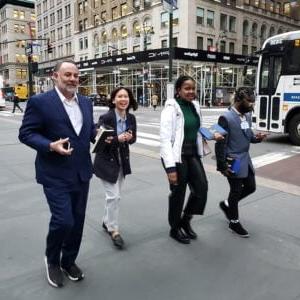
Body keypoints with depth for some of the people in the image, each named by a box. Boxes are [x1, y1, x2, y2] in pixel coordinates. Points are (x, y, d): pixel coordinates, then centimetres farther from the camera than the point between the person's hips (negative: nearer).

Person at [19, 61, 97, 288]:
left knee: (77, 220, 13)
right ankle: (52, 260, 23)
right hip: (55, 174, -6)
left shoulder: (86, 102, 9)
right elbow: (26, 133, -9)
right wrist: (51, 146, -23)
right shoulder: (40, 102, -9)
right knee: (63, 220, -9)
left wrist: (98, 133, -5)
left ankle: (69, 261, 36)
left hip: (81, 172, 6)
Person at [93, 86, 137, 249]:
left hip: (122, 161, 6)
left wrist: (129, 138, -15)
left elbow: (133, 138, 9)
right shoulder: (106, 117, -18)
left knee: (115, 195, 16)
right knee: (113, 196, -6)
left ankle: (106, 222, 37)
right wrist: (117, 139, -29)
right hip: (106, 161, -6)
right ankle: (113, 230, 11)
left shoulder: (131, 118, -2)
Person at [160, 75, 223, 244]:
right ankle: (175, 229, 28)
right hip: (177, 156, -7)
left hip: (193, 154, 7)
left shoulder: (195, 106, 8)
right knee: (178, 193, 5)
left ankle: (185, 221, 27)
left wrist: (212, 135, 4)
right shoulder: (171, 108, -14)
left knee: (202, 188, 2)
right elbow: (165, 139, -19)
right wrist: (170, 167, -23)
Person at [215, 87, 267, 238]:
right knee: (236, 191, 4)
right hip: (233, 161, -8)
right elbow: (220, 144, -19)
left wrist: (256, 137, -6)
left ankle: (226, 204, 37)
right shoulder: (226, 118, -19)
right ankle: (234, 222, 24)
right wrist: (222, 166, -18)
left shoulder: (247, 114, 6)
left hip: (246, 159, 8)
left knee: (250, 187, 15)